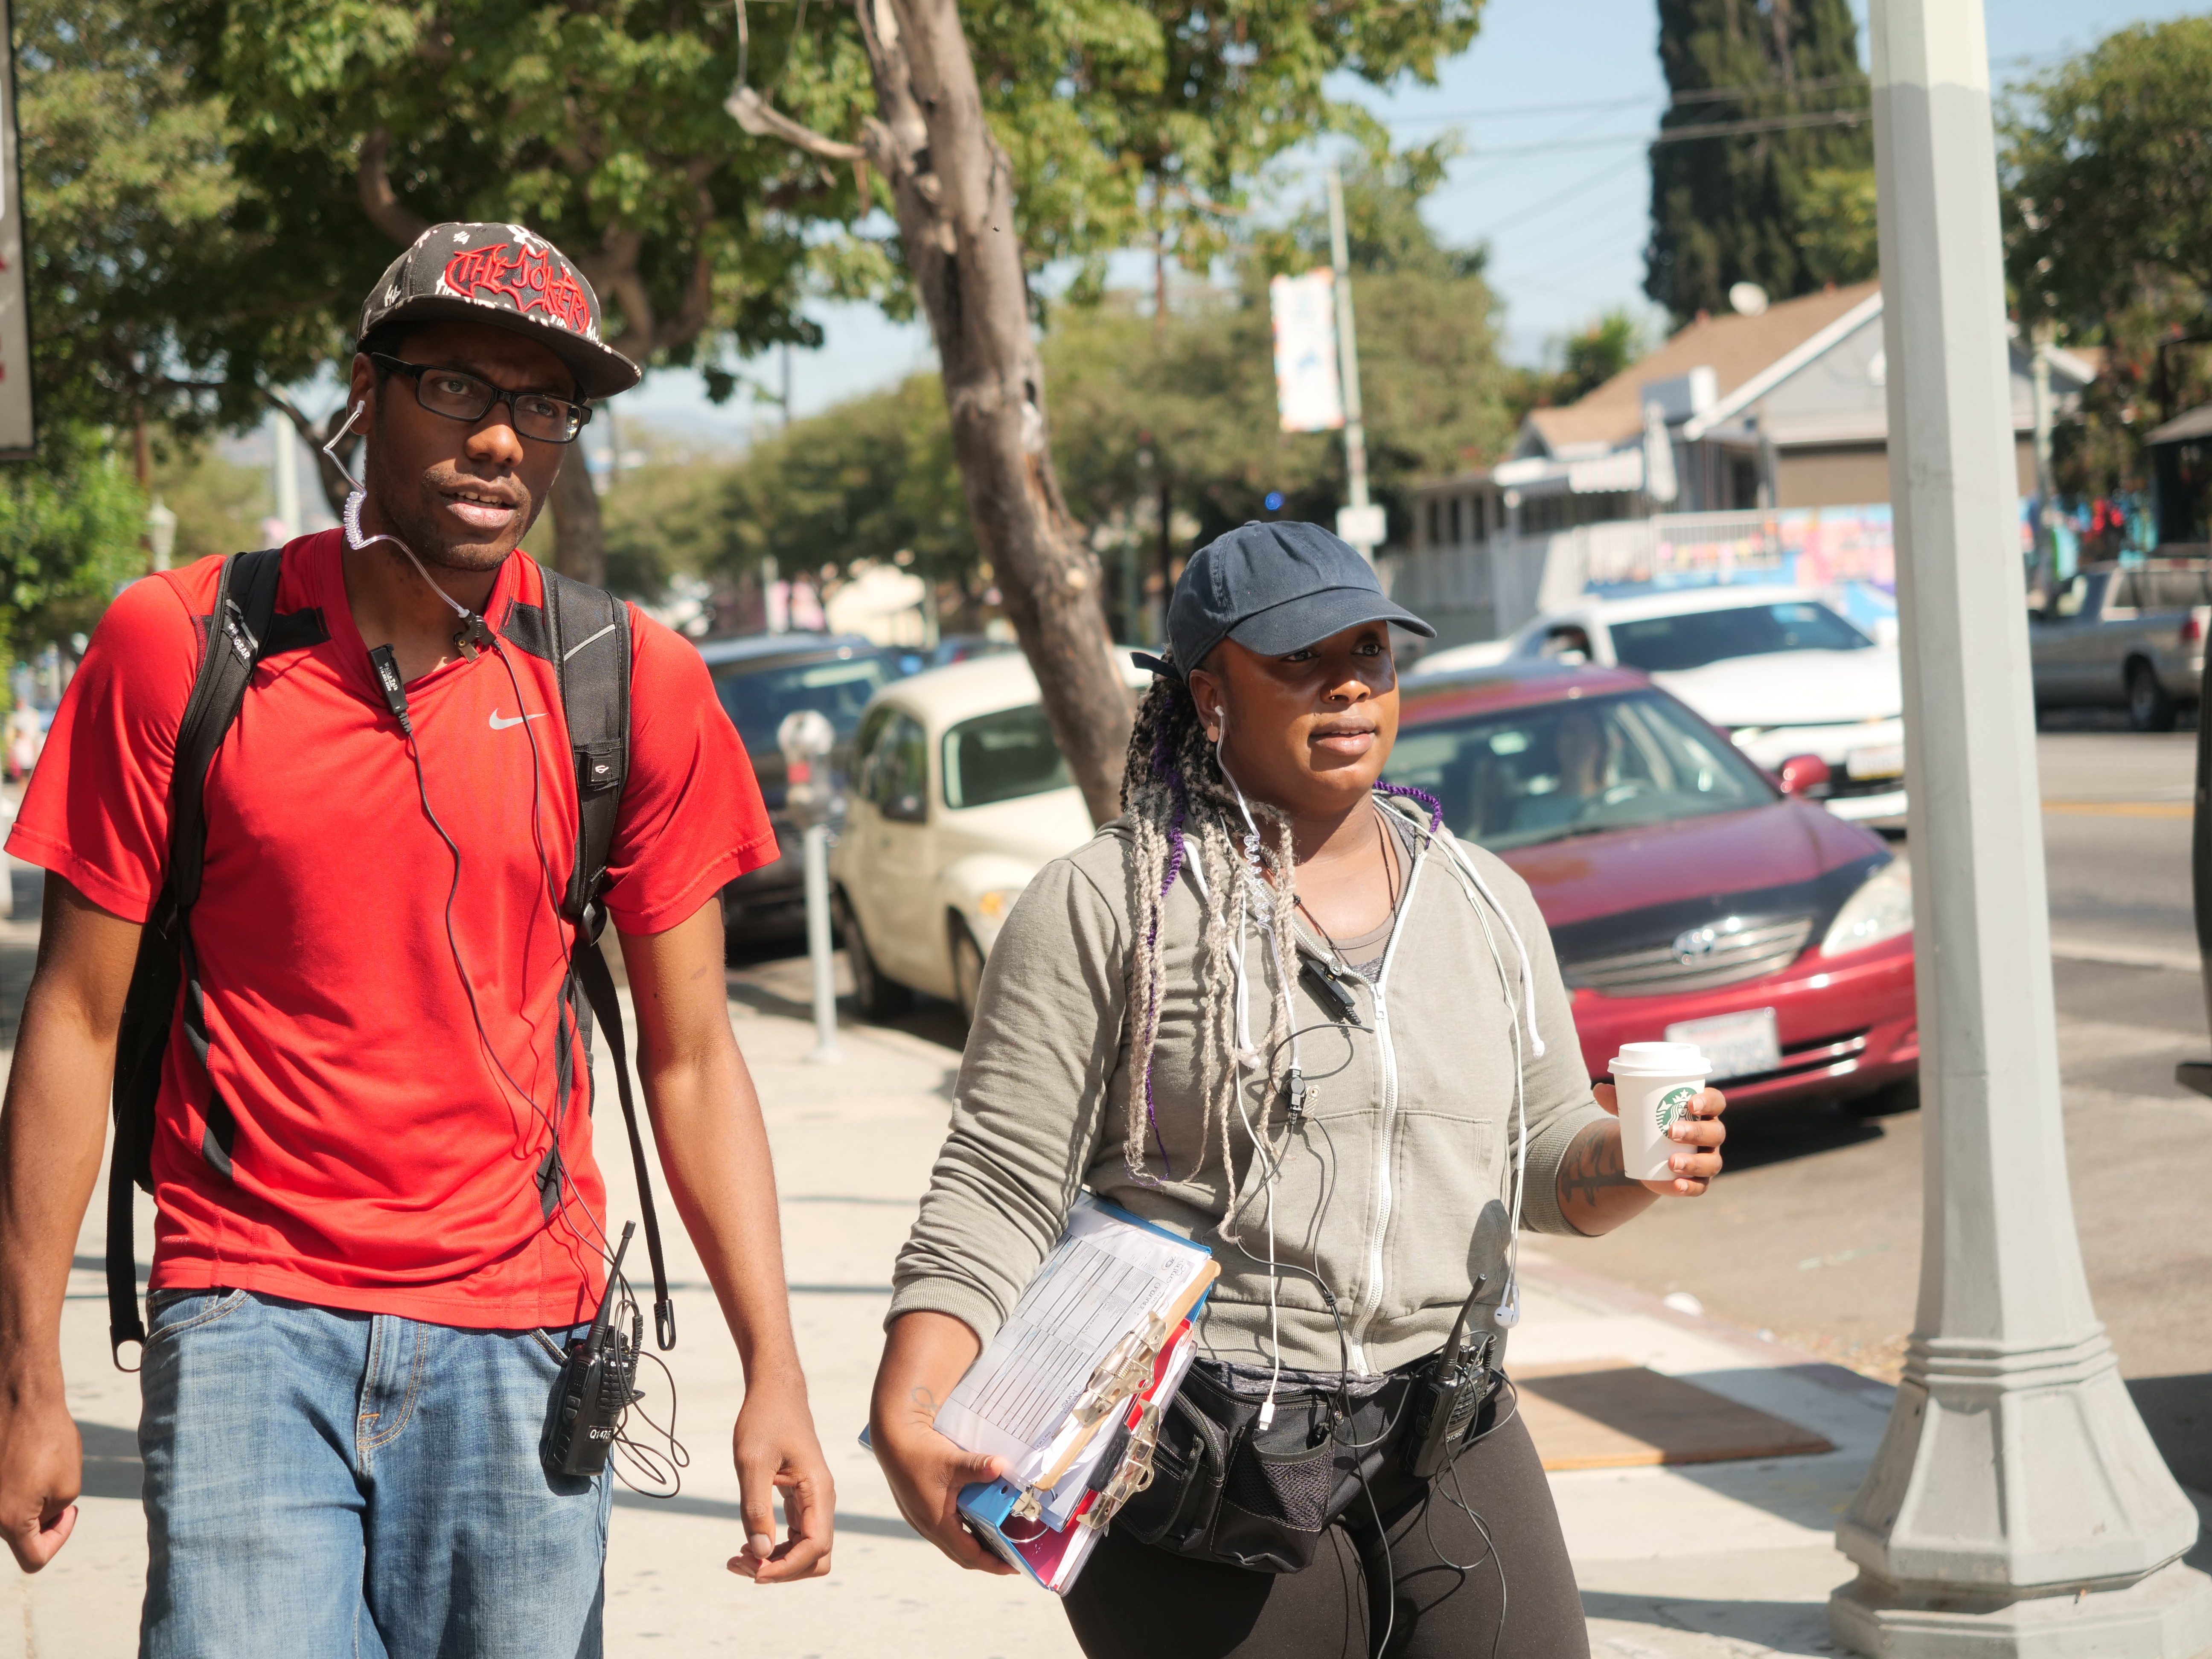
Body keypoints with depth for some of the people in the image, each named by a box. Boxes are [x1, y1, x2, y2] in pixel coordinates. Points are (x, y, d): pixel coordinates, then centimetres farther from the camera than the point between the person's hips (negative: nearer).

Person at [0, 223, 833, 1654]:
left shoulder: (634, 685, 2)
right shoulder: (181, 646, -2)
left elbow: (690, 1055, 6)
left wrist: (775, 1370, -2)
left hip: (519, 1344, 2)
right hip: (252, 1322, -2)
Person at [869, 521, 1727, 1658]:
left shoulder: (1482, 900, 11)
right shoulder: (1102, 908, -5)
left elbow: (1544, 1153, 17)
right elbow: (997, 1193, -8)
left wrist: (1626, 1163, -6)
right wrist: (906, 1418, -22)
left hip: (1448, 1450, 5)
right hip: (1202, 1476, -4)